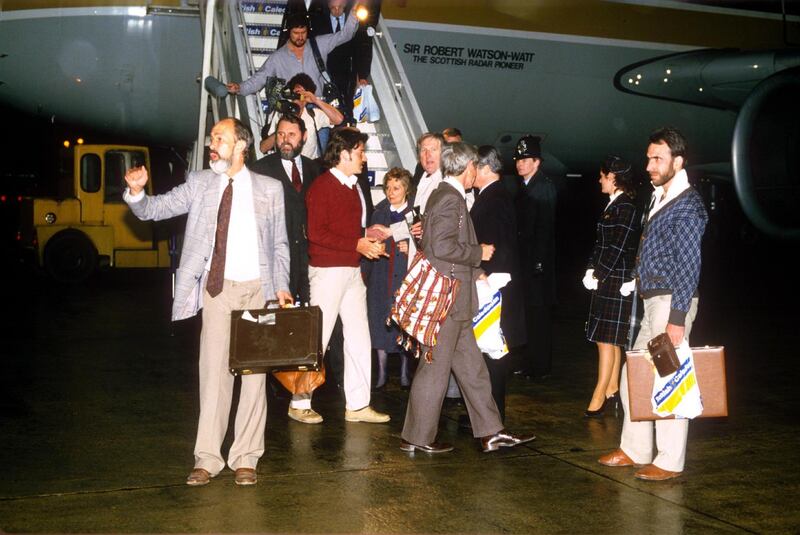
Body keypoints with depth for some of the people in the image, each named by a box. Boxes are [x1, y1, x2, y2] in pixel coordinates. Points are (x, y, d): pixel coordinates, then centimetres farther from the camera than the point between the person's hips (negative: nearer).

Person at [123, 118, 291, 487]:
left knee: (254, 372, 4)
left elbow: (280, 243, 7)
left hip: (257, 289, 0)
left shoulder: (269, 188, 5)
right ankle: (207, 458, 6)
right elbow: (155, 209, 3)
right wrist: (136, 192, -18)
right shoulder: (200, 183, 7)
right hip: (217, 288, 0)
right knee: (214, 371, -1)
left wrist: (281, 286, -3)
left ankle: (246, 458, 12)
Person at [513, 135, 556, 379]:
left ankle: (540, 366, 4)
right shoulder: (523, 187, 14)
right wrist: (519, 256, 9)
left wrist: (539, 260, -19)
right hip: (525, 259, 8)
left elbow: (545, 226, -16)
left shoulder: (544, 186, -10)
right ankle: (530, 362, 20)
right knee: (529, 311, 12)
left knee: (539, 311, -3)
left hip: (538, 259, -8)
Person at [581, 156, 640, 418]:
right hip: (606, 281, 9)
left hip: (615, 283, -9)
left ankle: (600, 396, -2)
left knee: (607, 339, -6)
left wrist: (598, 276, -14)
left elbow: (617, 249, -18)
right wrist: (591, 270, 6)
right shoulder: (613, 206, 14)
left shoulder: (626, 208, -14)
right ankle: (612, 390, 21)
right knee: (611, 340, 13)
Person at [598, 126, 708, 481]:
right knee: (632, 377, 14)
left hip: (671, 301, -9)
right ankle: (635, 450, 26)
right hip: (651, 301, 10)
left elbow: (689, 266, -17)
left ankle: (670, 462, 6)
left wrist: (677, 318, -21)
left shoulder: (687, 206, -12)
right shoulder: (660, 199, 15)